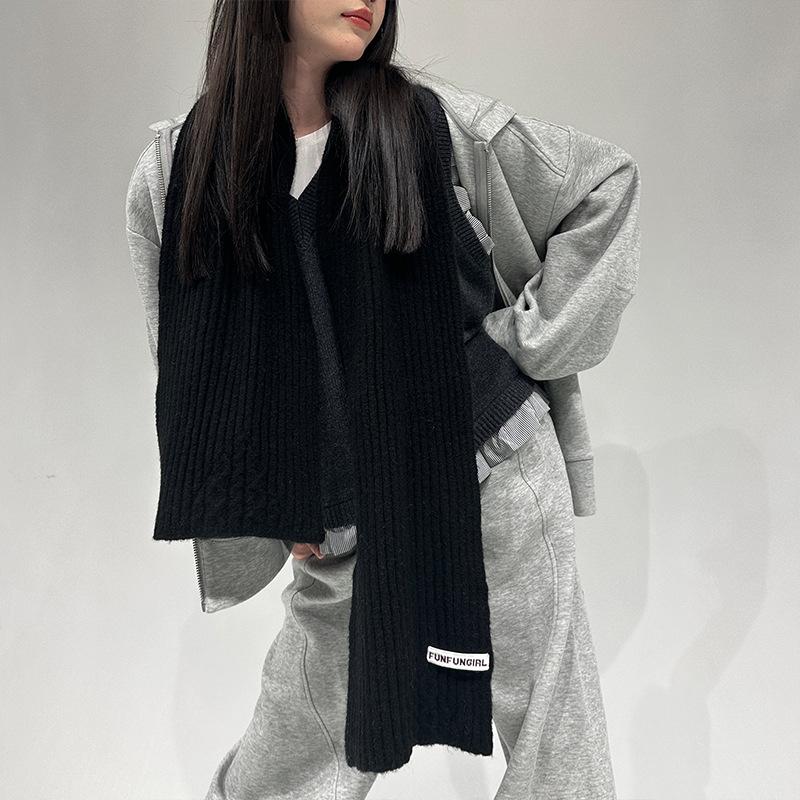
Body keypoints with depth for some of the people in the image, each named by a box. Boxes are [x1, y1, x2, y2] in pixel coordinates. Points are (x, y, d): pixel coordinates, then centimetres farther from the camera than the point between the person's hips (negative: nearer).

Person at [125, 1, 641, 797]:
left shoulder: (425, 122, -4)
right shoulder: (172, 179, -1)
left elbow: (609, 179, 4)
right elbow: (189, 365, 8)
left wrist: (530, 336, -3)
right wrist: (266, 501, 3)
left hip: (497, 470, 0)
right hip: (342, 519, 1)